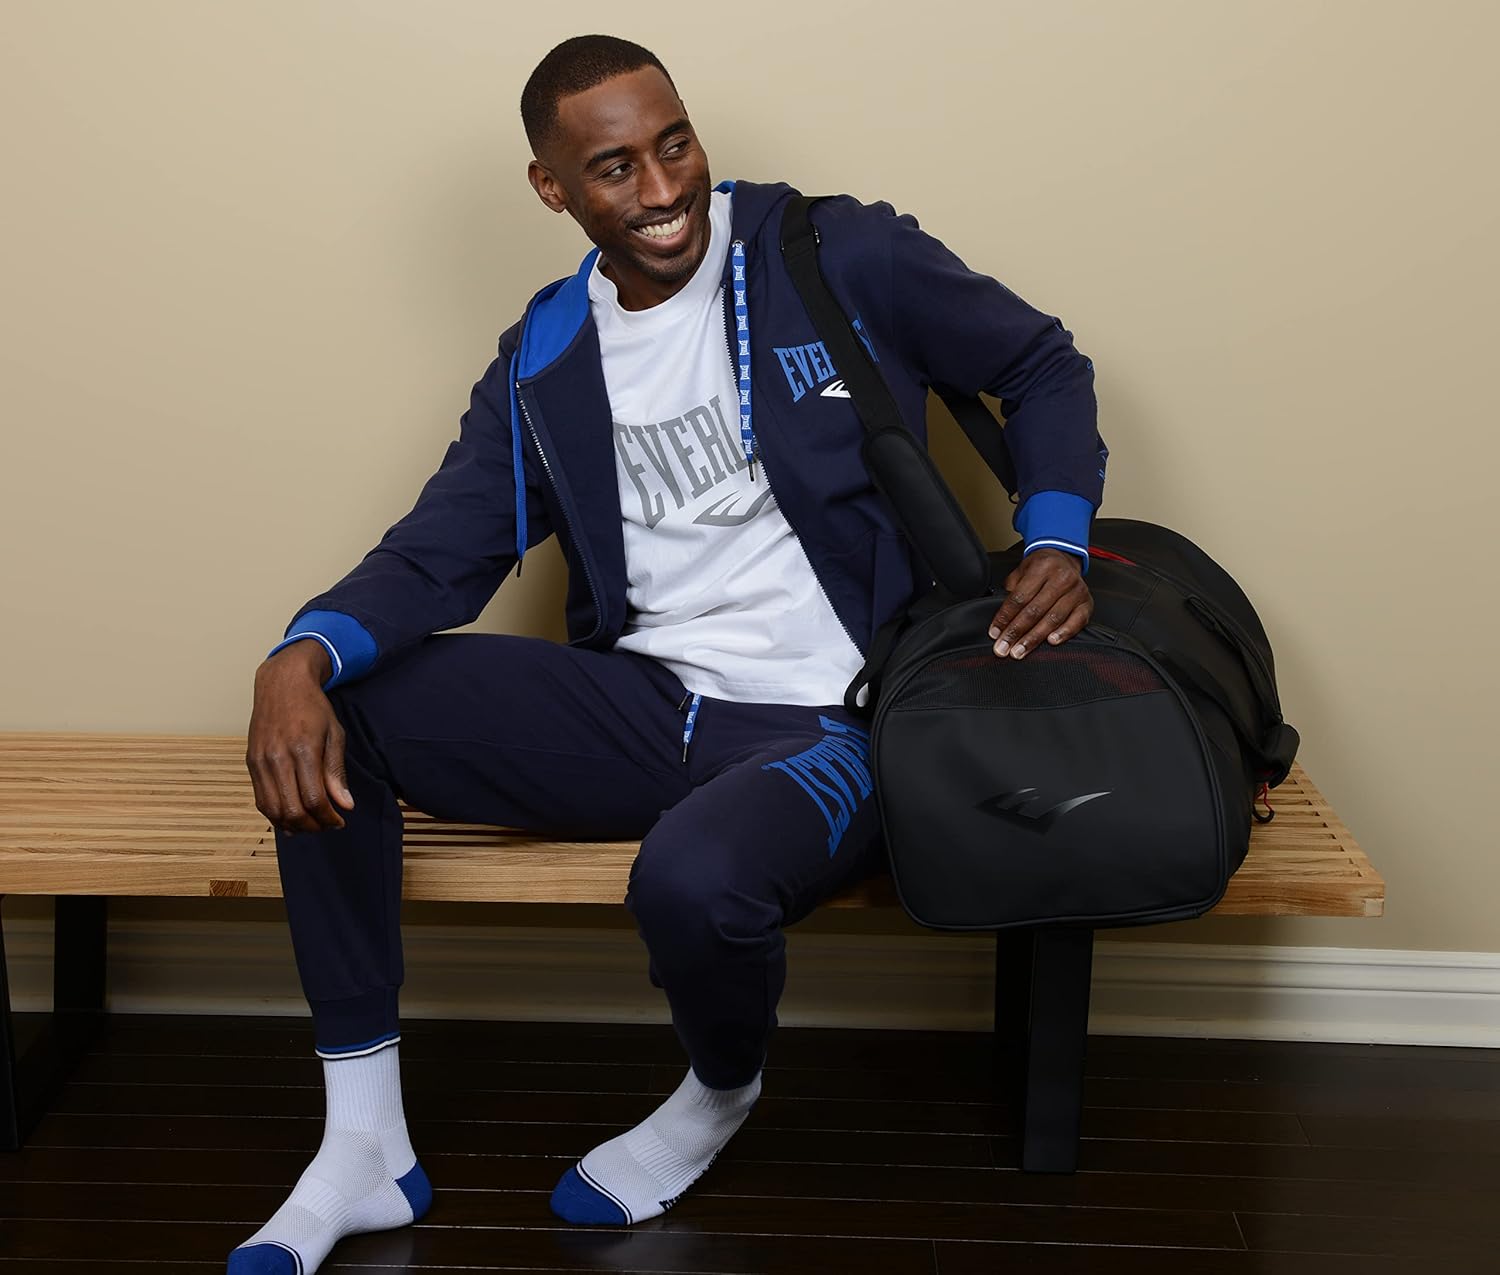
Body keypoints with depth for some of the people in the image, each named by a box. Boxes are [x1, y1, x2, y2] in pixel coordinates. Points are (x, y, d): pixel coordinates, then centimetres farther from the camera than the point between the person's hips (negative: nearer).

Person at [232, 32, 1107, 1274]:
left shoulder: (844, 258, -3)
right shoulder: (545, 359, 9)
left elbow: (1044, 366, 7)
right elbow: (441, 553, 5)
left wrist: (1055, 541, -10)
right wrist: (303, 657, -16)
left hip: (830, 725, -5)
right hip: (645, 704, 5)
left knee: (694, 883, -38)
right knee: (326, 712, -12)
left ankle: (722, 1093, 3)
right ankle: (364, 1146, -5)